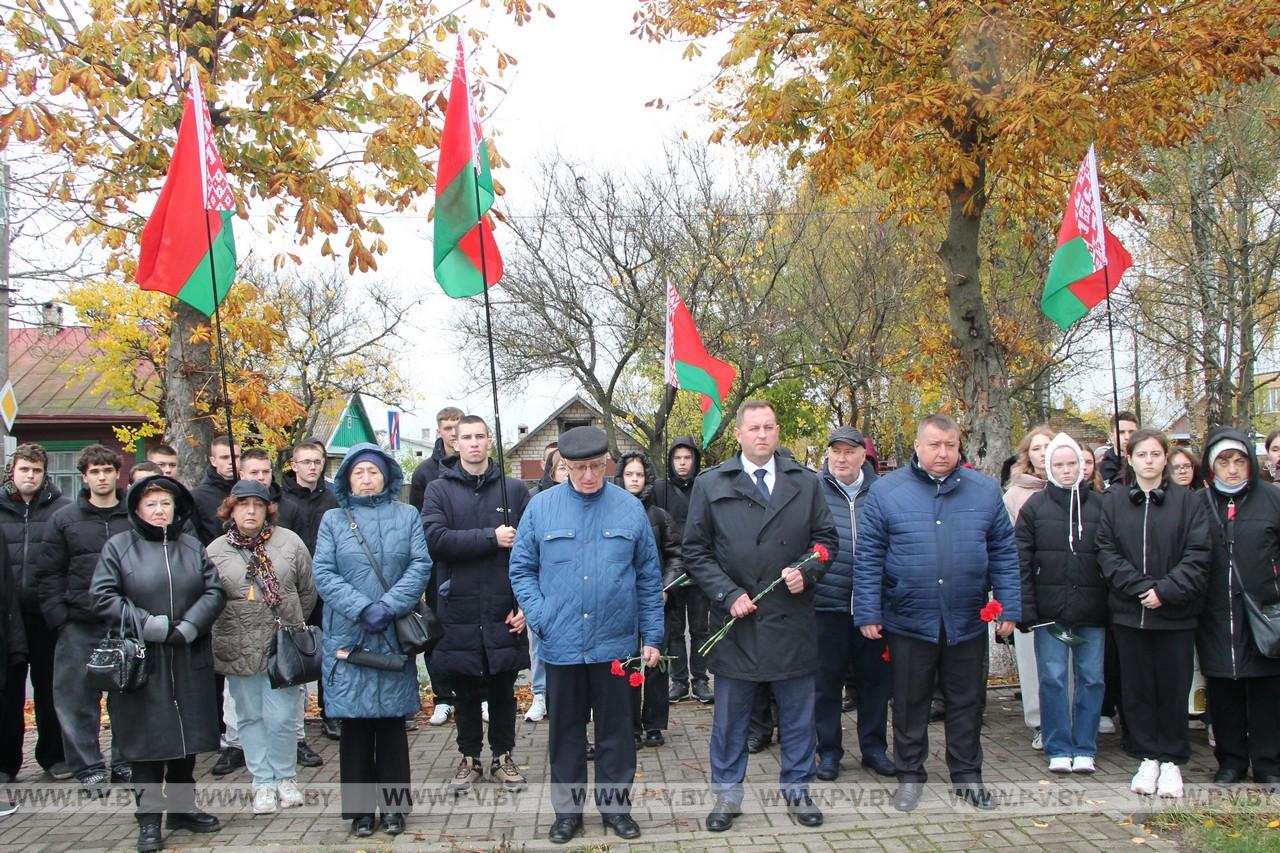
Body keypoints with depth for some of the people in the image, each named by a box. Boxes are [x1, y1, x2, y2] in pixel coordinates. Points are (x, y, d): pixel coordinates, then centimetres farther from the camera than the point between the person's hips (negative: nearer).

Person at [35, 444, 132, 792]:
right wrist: (59, 618, -4)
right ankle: (89, 768, 14)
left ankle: (125, 764, 20)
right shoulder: (65, 519, 6)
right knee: (77, 698, 2)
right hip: (79, 627, 0)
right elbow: (48, 574, 5)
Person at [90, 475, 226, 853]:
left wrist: (188, 627, -12)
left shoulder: (192, 547, 10)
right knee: (146, 739, 1)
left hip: (189, 662, 3)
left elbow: (214, 592, 3)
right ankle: (149, 819, 10)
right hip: (141, 663, -3)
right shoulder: (118, 546, 1)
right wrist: (149, 626, -16)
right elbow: (104, 596, -8)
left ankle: (182, 807, 26)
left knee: (187, 735, 11)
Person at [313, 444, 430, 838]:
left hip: (395, 637, 0)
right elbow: (323, 573, -3)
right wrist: (362, 608, -16)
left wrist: (389, 606, -15)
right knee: (354, 724, 4)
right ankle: (360, 808, 15)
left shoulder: (407, 516, 8)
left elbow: (420, 565, -2)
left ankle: (394, 806, 15)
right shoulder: (333, 519, 7)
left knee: (392, 722, 5)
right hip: (347, 637, 0)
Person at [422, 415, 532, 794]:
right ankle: (469, 758, 26)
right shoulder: (440, 490, 3)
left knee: (503, 689, 10)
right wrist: (490, 537, -17)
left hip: (504, 611, 0)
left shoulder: (514, 489, 5)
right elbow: (435, 537, -13)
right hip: (459, 609, 0)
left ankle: (503, 756, 26)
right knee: (465, 691, 11)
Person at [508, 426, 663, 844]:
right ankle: (567, 809, 26)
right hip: (561, 644, 0)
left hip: (616, 643, 0)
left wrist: (652, 637, 3)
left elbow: (649, 578, 5)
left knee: (616, 730, 11)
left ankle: (615, 805, 25)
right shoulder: (541, 506, -1)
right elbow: (521, 568, 4)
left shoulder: (631, 509, 0)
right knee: (565, 731, 12)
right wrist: (540, 618, -9)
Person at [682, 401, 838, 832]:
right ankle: (727, 794, 23)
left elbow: (827, 538, 10)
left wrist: (807, 571, -9)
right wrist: (728, 594, -10)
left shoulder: (805, 482, 6)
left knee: (798, 714, 11)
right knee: (730, 716, 9)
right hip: (736, 618, -1)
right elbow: (695, 551, 0)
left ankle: (797, 791, 27)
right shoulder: (710, 485, 0)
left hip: (793, 618, 2)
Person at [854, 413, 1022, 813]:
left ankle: (967, 775, 29)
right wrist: (868, 613, -7)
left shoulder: (984, 490, 3)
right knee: (910, 704, 11)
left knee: (967, 703, 13)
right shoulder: (886, 491, -4)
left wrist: (1008, 608, 0)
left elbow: (1004, 554, 5)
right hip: (909, 622, -1)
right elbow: (868, 558, -4)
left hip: (968, 622, 2)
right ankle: (910, 776, 27)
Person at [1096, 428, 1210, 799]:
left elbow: (1197, 556, -5)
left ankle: (1172, 761, 17)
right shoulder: (1113, 500, 3)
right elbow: (1106, 552, -2)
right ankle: (1148, 758, 20)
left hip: (1175, 613, -1)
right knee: (1136, 688, 8)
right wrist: (1141, 586, -13)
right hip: (1129, 611, 1)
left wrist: (1166, 591, -15)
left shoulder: (1188, 502, 0)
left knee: (1173, 688, 5)